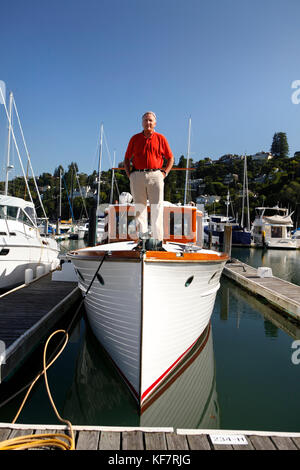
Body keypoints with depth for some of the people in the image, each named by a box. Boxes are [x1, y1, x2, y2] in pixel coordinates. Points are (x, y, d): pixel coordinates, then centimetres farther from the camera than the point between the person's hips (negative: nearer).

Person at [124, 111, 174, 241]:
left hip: (155, 175, -1)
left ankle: (158, 238, -2)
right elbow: (127, 159, 18)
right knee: (139, 207, 3)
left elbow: (170, 158, 14)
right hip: (137, 176, 2)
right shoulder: (135, 138, 14)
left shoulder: (161, 138, 11)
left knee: (157, 207, -6)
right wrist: (129, 175, 4)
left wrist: (164, 173, 1)